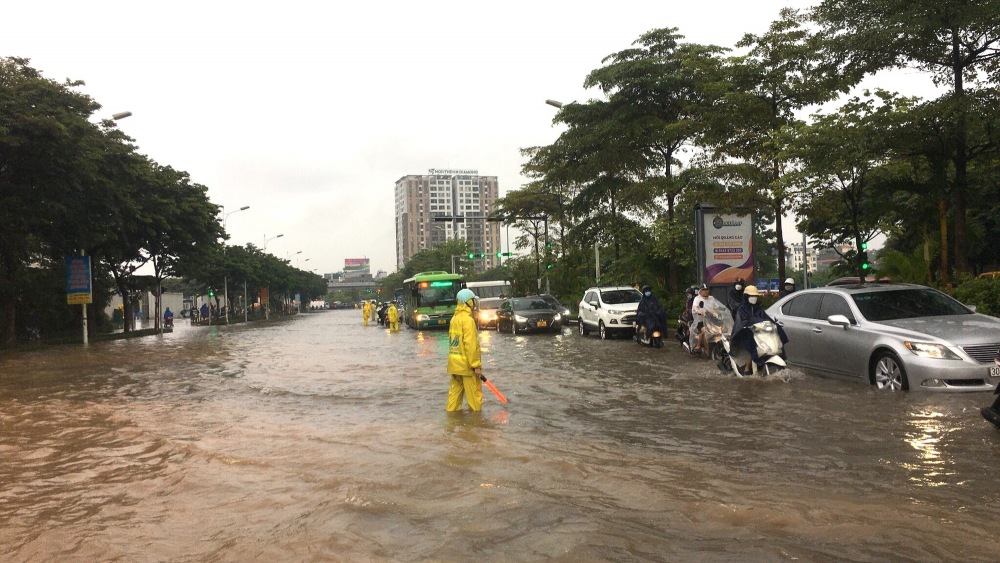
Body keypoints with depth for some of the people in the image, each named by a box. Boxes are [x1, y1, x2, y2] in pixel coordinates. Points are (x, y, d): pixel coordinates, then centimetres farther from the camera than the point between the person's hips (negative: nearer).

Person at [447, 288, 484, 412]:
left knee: (455, 390, 13)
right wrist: (476, 365, -17)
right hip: (467, 365, -9)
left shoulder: (454, 319, 11)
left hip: (454, 363, 9)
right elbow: (470, 345, -20)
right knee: (474, 393, 0)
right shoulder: (467, 320, -16)